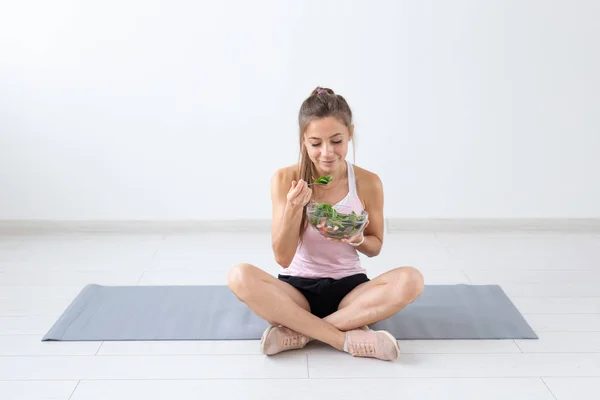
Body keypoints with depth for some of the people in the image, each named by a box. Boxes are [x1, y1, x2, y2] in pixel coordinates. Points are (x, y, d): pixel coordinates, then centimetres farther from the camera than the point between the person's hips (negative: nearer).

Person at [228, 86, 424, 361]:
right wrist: (294, 209, -27)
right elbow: (283, 258, -10)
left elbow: (375, 247, 7)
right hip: (297, 288, -1)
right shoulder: (285, 180, -10)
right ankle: (347, 339, -29)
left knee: (410, 280, -29)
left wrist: (357, 239, -17)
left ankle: (299, 332, -24)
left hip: (348, 287, 1)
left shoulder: (368, 182, -7)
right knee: (240, 276, -31)